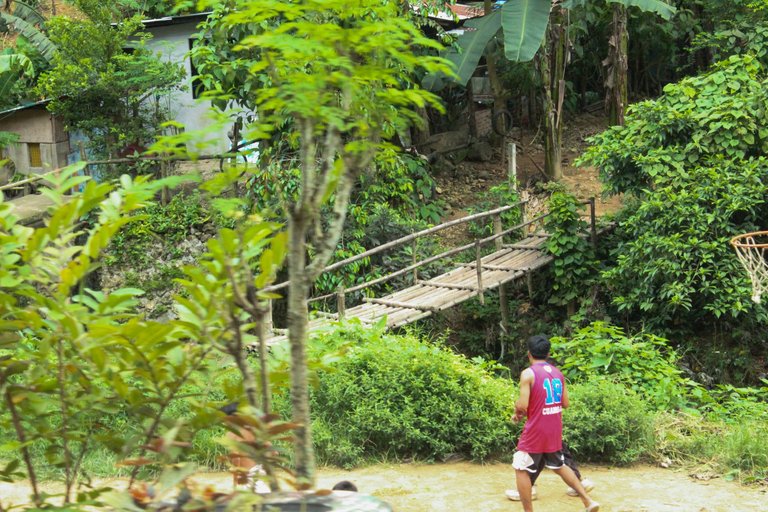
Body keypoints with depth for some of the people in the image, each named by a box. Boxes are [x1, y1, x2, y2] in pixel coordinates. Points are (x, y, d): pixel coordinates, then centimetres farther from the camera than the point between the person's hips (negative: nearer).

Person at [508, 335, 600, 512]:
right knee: (559, 466, 24)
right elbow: (565, 403, 10)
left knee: (521, 469, 7)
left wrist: (517, 411, 4)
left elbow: (522, 406, -18)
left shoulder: (528, 373, -14)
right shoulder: (558, 373, 6)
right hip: (554, 431, 7)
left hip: (535, 431, -7)